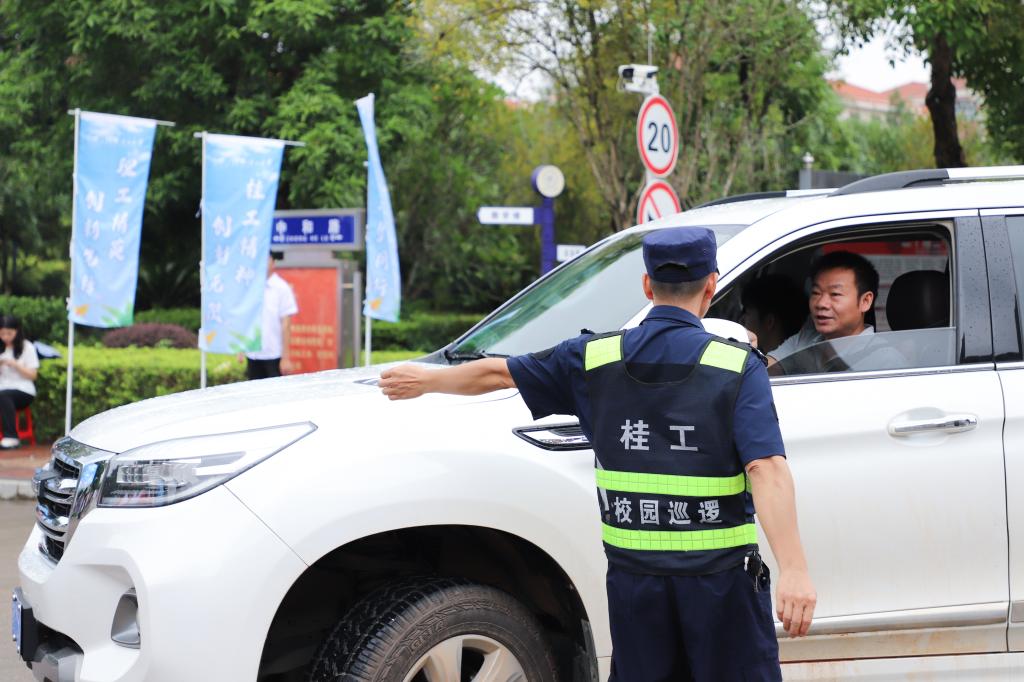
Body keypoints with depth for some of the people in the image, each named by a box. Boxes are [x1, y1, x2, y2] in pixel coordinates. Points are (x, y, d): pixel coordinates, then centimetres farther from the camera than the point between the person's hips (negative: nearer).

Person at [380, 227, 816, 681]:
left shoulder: (595, 358, 2)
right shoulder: (739, 367, -8)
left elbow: (496, 373, 13)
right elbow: (767, 471, -20)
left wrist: (425, 381, 31)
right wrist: (794, 570, -26)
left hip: (633, 576, 3)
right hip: (721, 576, -3)